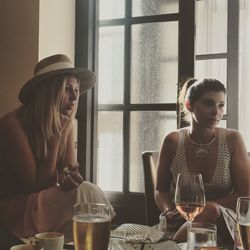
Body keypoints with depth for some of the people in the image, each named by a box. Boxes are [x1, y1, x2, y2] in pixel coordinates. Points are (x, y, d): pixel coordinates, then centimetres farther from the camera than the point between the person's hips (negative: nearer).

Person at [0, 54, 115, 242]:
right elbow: (36, 185, -21)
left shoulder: (67, 124, -2)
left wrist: (71, 177, -25)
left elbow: (70, 168, 0)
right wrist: (56, 134, -24)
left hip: (43, 201, 6)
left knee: (90, 191, -19)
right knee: (83, 194, -24)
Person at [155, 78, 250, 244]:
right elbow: (161, 190, 8)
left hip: (224, 225, 1)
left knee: (210, 210, -34)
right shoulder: (173, 141, -3)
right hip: (180, 225, -1)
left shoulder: (232, 139, -5)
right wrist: (169, 212, -16)